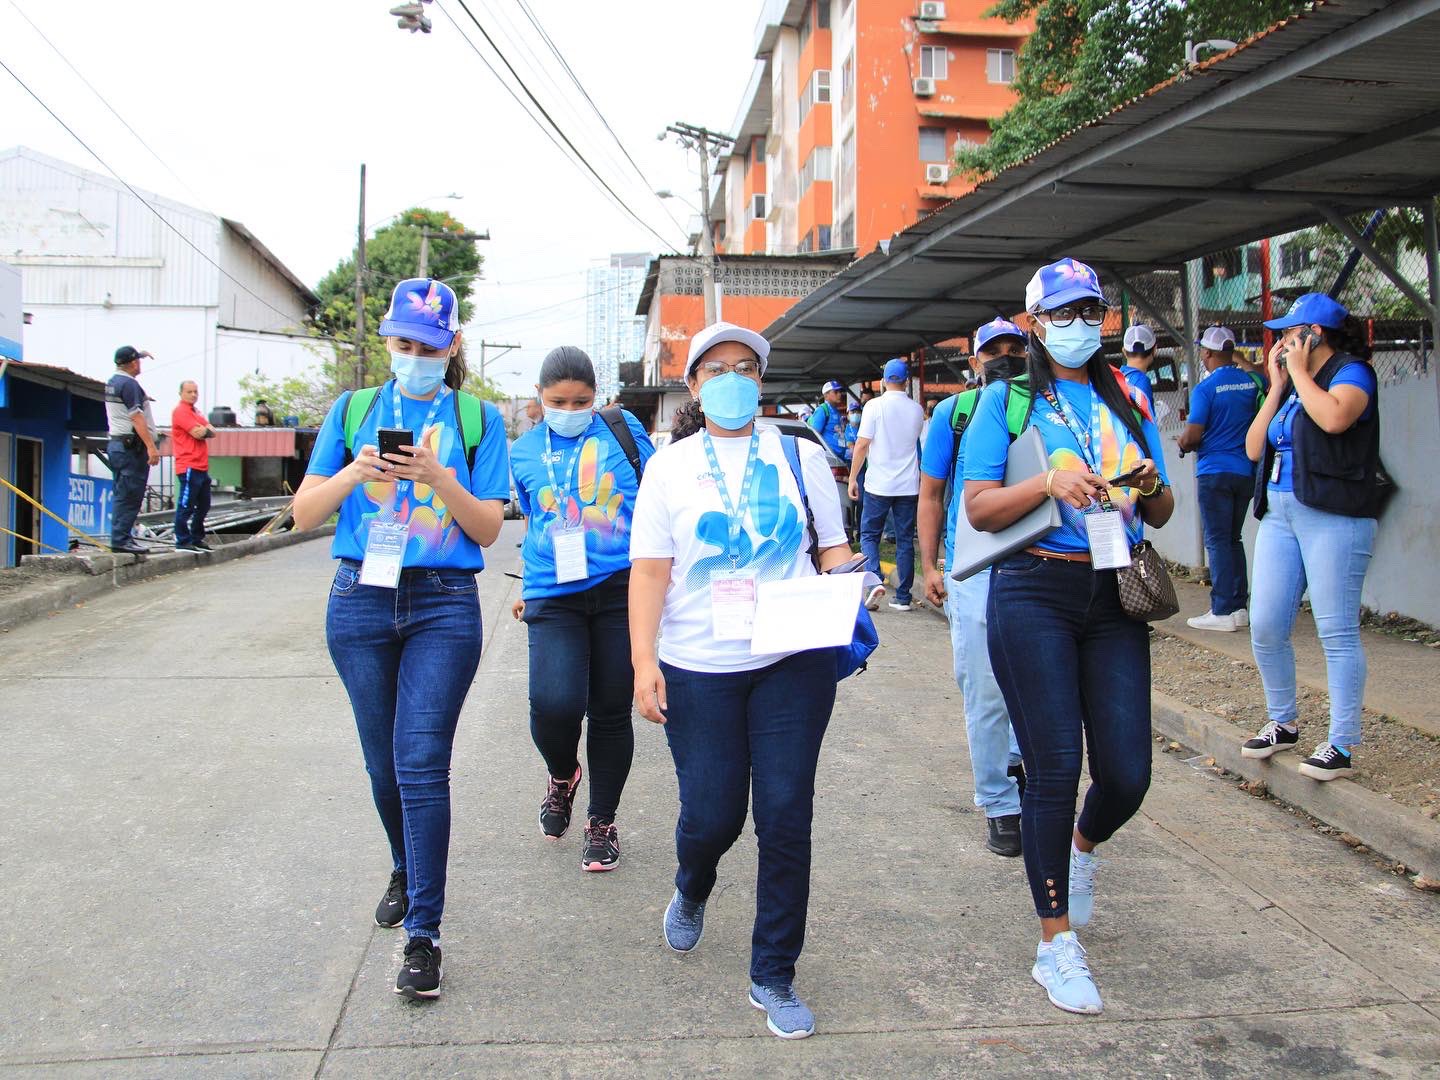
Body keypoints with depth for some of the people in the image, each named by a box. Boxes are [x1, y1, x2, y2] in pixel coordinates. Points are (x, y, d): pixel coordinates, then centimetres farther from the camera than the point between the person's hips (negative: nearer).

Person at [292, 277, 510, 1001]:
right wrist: (354, 472, -14)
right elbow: (304, 513, 4)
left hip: (443, 604, -2)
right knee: (383, 763, 13)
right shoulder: (352, 411, 9)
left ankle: (423, 933, -2)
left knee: (421, 763, -10)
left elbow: (489, 529, -1)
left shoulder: (477, 419, 5)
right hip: (359, 601, 3)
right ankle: (405, 873, 39)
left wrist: (437, 477, -16)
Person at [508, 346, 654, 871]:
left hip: (622, 587, -1)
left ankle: (602, 821, 26)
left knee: (611, 710, 6)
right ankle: (562, 775, 19)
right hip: (553, 597, 1)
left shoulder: (622, 428, 3)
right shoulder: (523, 452, 10)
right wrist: (529, 587, 24)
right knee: (554, 704, -17)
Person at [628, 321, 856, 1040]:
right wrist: (642, 662, -10)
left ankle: (774, 978, 17)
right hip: (699, 669, 0)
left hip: (794, 663, 1)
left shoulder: (800, 456, 8)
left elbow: (833, 548, 11)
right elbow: (650, 570, 0)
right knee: (711, 815, 3)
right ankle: (691, 893, 41)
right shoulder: (669, 466, 6)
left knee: (785, 815, 0)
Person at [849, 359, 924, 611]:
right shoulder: (917, 409, 5)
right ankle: (903, 597, 8)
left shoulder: (875, 406, -7)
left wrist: (853, 478, -4)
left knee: (869, 535, 8)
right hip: (909, 485, 3)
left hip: (879, 485, -3)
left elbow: (862, 444, -10)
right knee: (905, 540, 7)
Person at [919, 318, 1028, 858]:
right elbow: (931, 494, 8)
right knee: (985, 689, 1)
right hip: (975, 569, -2)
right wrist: (930, 565, 2)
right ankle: (999, 803, 14)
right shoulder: (953, 412, 5)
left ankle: (1019, 757, 35)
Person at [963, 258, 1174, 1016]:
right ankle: (1056, 945, 12)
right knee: (1055, 767, -4)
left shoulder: (1127, 399, 13)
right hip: (1035, 593, -3)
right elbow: (979, 507, -5)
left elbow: (1161, 516, 14)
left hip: (1115, 595, 4)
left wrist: (1149, 487, -8)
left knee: (1127, 773, 0)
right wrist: (1050, 481, -20)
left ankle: (1084, 844, 38)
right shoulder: (1005, 400, 2)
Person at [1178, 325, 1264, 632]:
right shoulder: (1254, 382, 5)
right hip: (1247, 471, 6)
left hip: (1215, 472, -6)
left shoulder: (1206, 388, -13)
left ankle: (1223, 612, -2)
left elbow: (1192, 436, -14)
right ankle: (1240, 608, 15)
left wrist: (1183, 443, 6)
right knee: (1233, 539, 14)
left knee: (1217, 541, -2)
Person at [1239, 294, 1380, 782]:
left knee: (1337, 633, -4)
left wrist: (1299, 371, -10)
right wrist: (1277, 386, 7)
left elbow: (1334, 417, -25)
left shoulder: (1352, 372, -3)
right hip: (1280, 515, 7)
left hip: (1333, 517, -7)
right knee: (1265, 628, 6)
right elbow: (1253, 448, 11)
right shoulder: (1292, 384, 17)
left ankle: (1340, 746, 3)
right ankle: (1281, 723, 22)